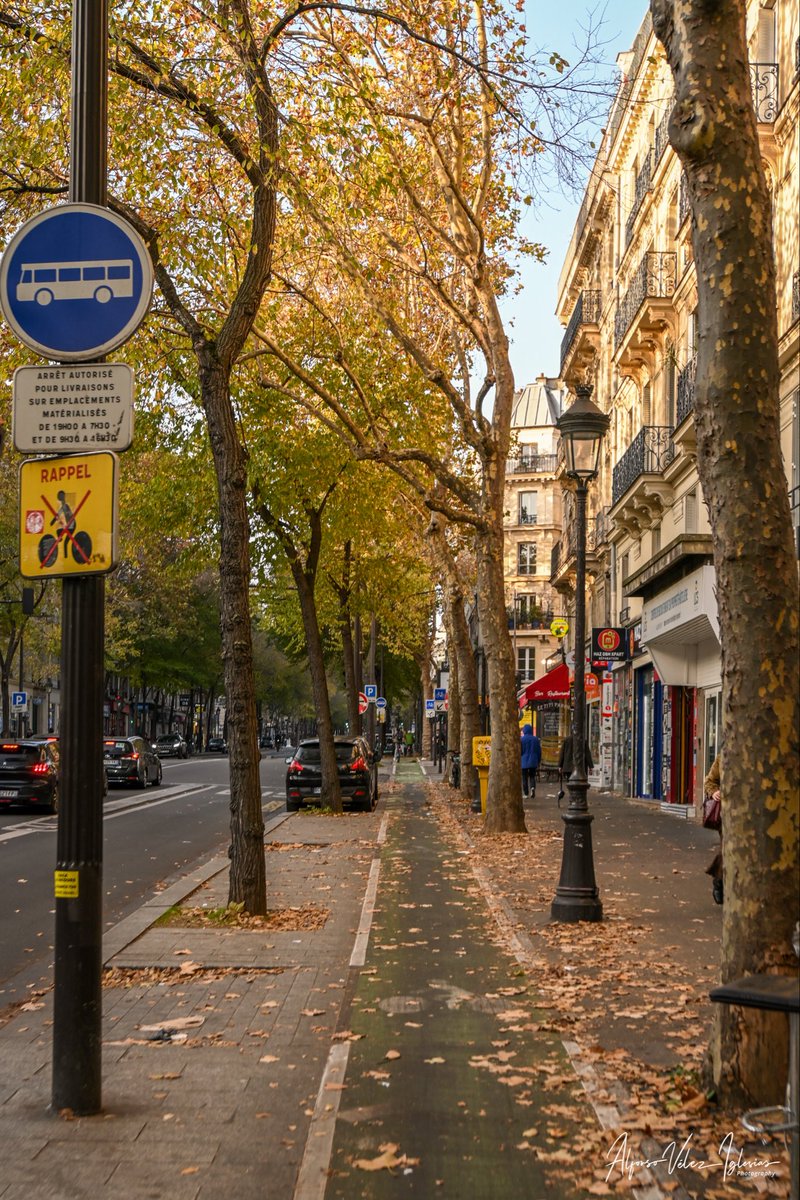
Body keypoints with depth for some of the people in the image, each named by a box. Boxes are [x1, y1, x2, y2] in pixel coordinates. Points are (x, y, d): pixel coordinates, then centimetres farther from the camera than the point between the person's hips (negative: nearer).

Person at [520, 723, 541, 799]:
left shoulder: (521, 739, -9)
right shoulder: (536, 739, 3)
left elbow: (519, 751, -9)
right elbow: (539, 752, 7)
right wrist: (538, 762, 16)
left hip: (524, 762, -3)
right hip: (533, 762, 3)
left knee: (524, 778, 6)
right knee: (532, 776, 12)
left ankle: (526, 793, 6)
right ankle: (533, 787, -15)